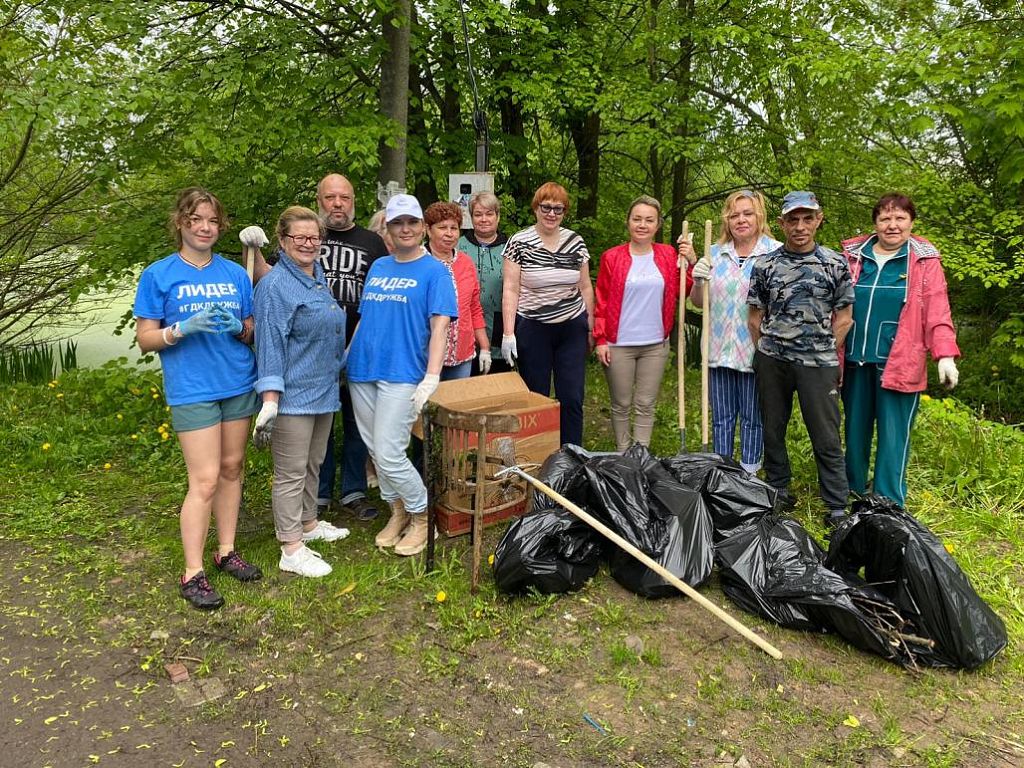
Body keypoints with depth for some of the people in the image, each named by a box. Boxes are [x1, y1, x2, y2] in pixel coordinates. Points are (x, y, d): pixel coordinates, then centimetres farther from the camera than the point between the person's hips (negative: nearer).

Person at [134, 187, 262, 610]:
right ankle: (192, 573, 5)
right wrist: (184, 328, -20)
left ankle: (227, 550, 26)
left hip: (238, 385, 4)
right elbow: (145, 338, -3)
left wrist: (237, 327, -11)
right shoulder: (158, 275, -2)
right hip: (192, 390, -4)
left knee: (232, 468, 12)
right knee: (205, 480, -7)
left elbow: (253, 332, 12)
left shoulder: (235, 274, 7)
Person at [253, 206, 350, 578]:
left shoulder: (319, 278, 11)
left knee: (313, 464, 21)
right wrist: (270, 401, -23)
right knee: (291, 473, 0)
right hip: (293, 394, -8)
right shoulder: (275, 286, -14)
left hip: (323, 390, 9)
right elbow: (270, 345, -19)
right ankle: (291, 550, 9)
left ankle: (308, 523, 38)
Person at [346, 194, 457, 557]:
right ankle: (398, 512, 30)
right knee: (375, 451, 12)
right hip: (362, 370, 6)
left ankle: (422, 517, 12)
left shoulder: (434, 271, -2)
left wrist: (432, 378, -20)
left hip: (401, 373, -6)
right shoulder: (377, 267, 15)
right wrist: (348, 358, 15)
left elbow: (440, 325, -11)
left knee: (389, 454, -10)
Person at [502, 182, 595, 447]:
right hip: (533, 330, -2)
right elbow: (510, 290, -7)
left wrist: (591, 326, 11)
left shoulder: (575, 242, 5)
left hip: (572, 330, 3)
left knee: (572, 399, 3)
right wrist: (508, 333, -13)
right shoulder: (519, 242, -5)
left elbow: (585, 287, 11)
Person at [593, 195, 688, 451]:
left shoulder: (668, 255, 6)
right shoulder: (612, 257, -2)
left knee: (645, 406, 8)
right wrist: (600, 339, -7)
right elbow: (601, 301, -1)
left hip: (655, 344, 2)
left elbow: (681, 292, 4)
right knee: (621, 405, 8)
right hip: (618, 344, -2)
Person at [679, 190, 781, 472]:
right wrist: (696, 273, -7)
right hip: (720, 350, 4)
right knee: (721, 417, 13)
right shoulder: (715, 253, 8)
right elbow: (699, 302, 11)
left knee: (753, 417, 9)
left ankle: (749, 474, 22)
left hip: (755, 350, -3)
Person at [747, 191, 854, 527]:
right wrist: (767, 352, 7)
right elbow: (755, 318, 9)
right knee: (773, 430, 11)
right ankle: (778, 490, 27)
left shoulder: (836, 264, 1)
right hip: (772, 361, 2)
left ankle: (837, 507, 9)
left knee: (826, 437, 0)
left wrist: (824, 351, 3)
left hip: (818, 363, -2)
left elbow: (843, 318, 5)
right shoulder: (765, 265, 4)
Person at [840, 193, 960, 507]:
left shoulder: (925, 260, 2)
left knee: (893, 436, -1)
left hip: (899, 363, -3)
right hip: (855, 360, 3)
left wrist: (945, 354, -13)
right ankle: (853, 495, 28)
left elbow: (937, 313, -3)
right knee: (855, 430, 13)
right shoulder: (853, 255, 8)